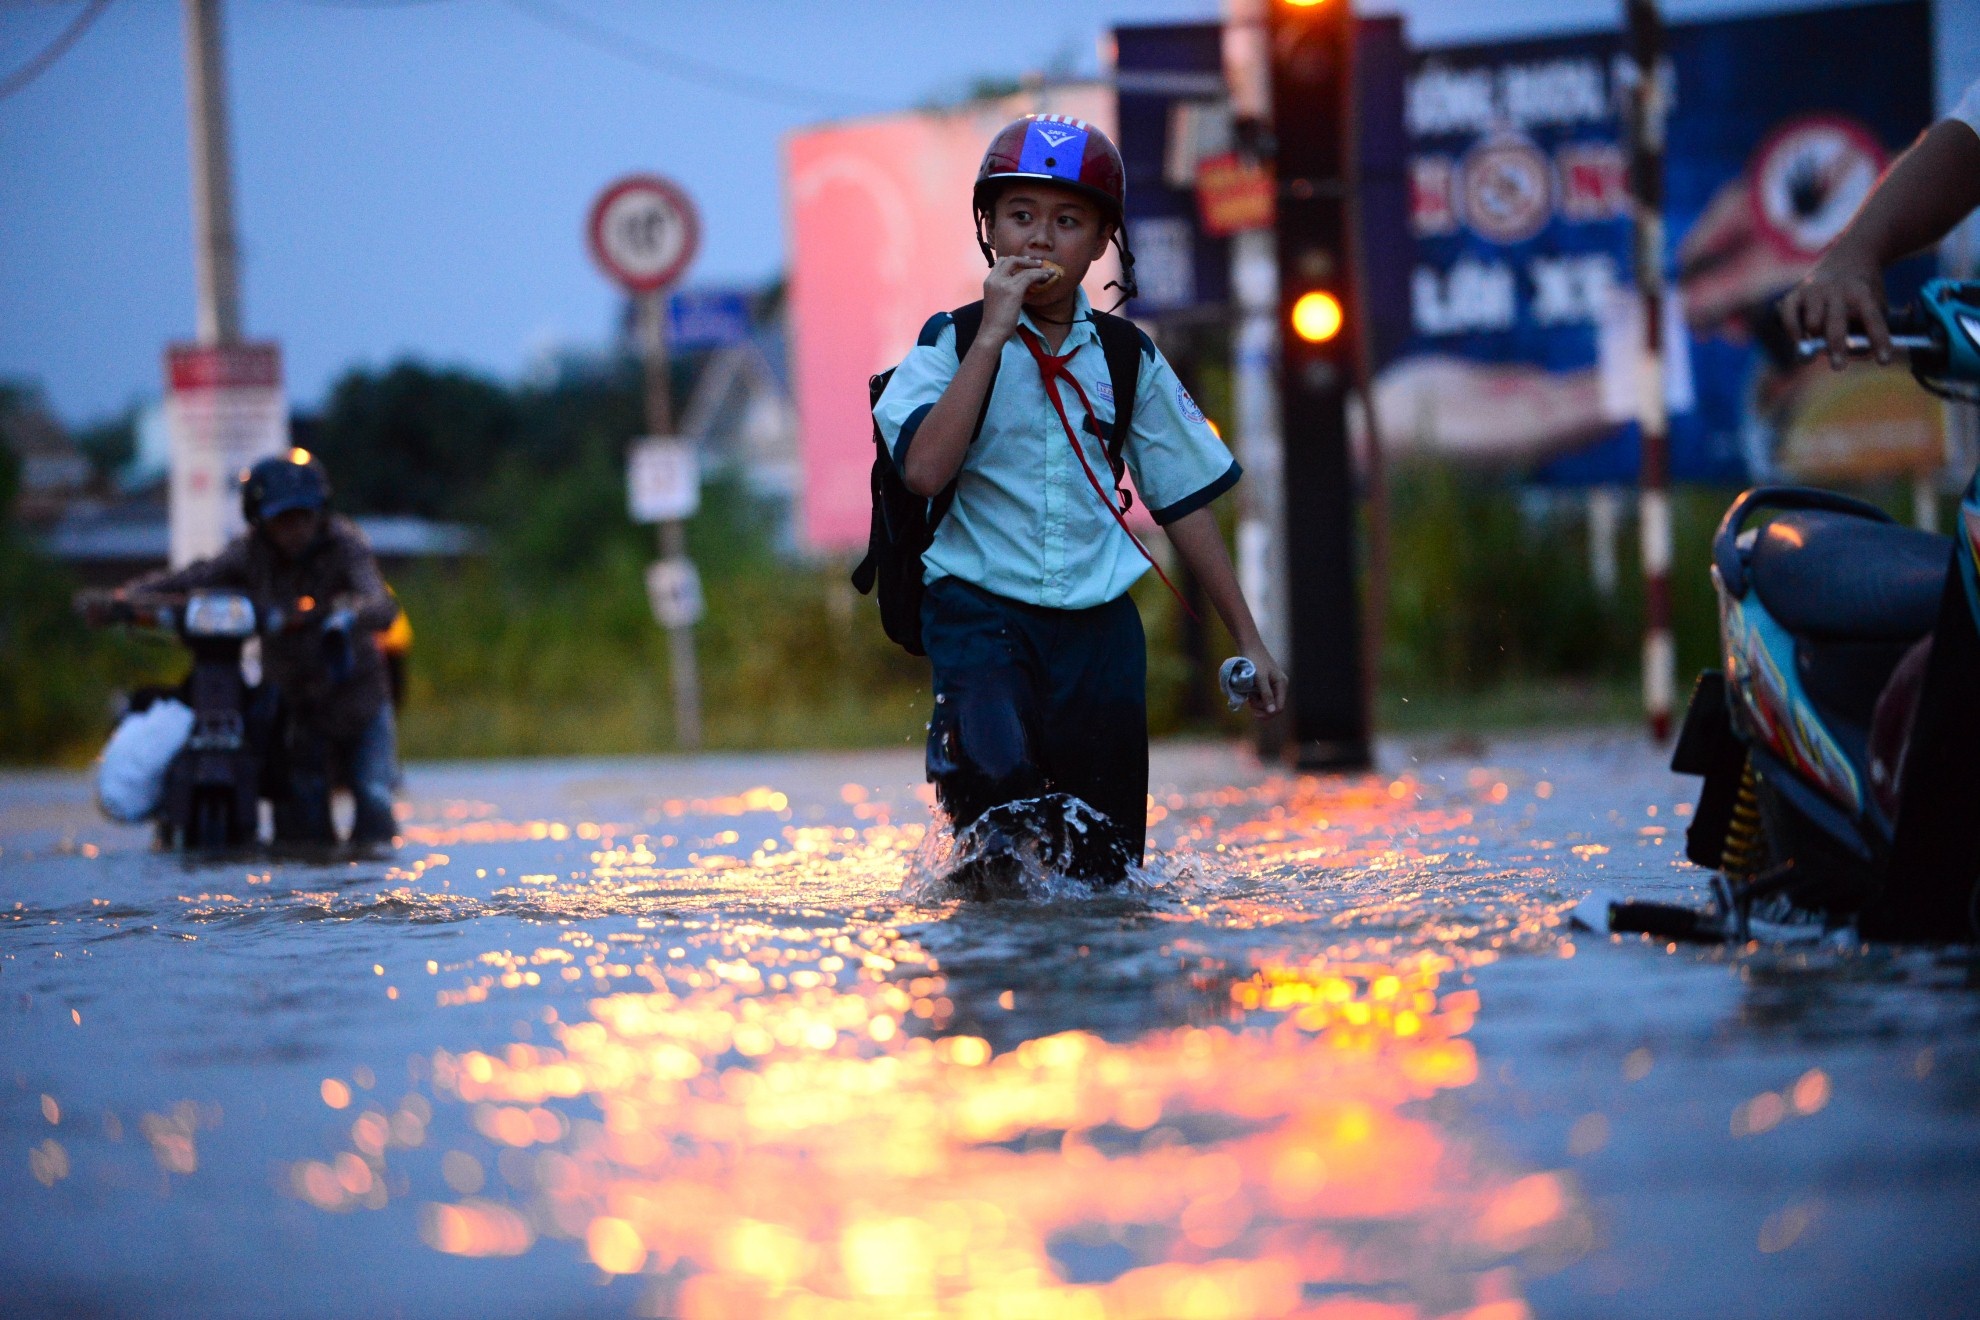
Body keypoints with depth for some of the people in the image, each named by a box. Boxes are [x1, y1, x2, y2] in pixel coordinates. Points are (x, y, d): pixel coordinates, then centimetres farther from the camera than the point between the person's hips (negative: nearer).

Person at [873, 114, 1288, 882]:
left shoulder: (1127, 362, 9)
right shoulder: (953, 344, 0)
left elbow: (1184, 502, 16)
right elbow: (923, 470, -18)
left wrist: (1247, 639, 15)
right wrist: (994, 336, -18)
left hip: (1098, 622, 3)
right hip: (981, 609, -3)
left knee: (1107, 871, 1)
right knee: (996, 776, -31)